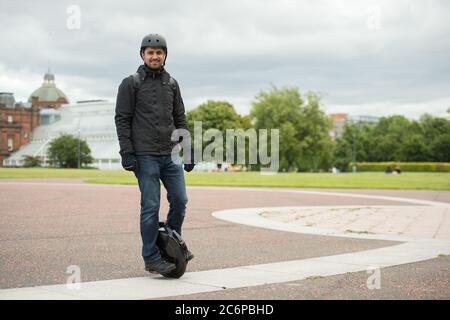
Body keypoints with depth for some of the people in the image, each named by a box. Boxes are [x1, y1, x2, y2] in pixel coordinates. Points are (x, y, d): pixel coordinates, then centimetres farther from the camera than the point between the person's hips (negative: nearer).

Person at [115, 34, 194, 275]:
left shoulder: (171, 84, 15)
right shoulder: (131, 84, 0)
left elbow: (180, 119, 18)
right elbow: (122, 119, -3)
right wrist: (126, 153, -11)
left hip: (170, 154, 5)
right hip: (145, 156, -5)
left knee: (180, 200, 3)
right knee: (151, 206, -3)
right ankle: (151, 257, 7)